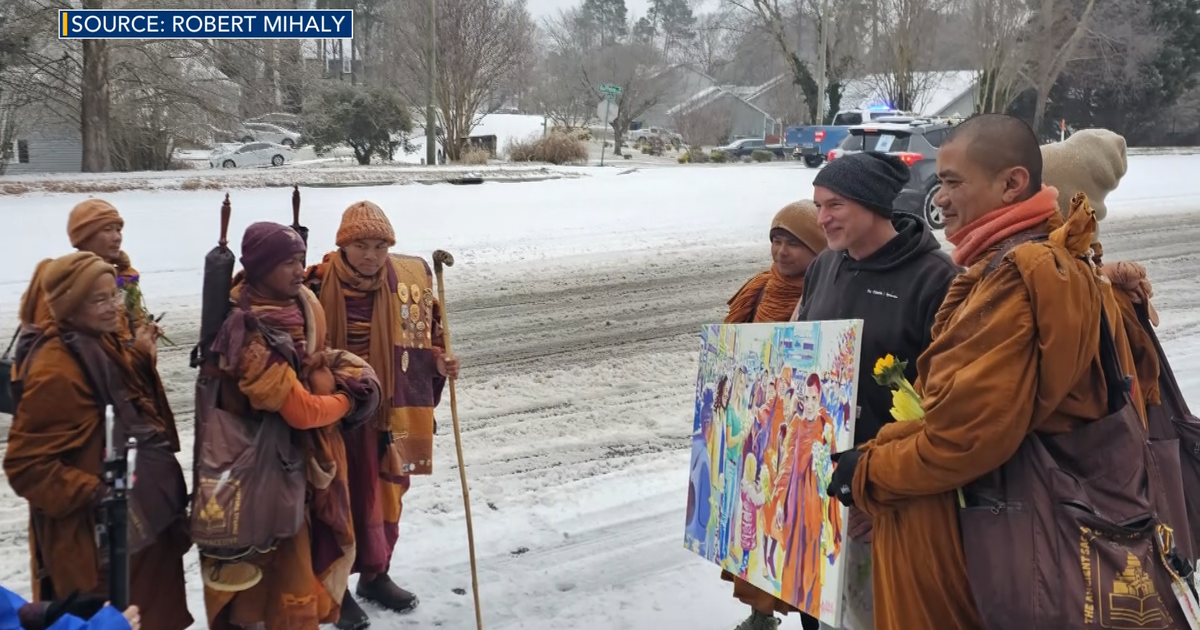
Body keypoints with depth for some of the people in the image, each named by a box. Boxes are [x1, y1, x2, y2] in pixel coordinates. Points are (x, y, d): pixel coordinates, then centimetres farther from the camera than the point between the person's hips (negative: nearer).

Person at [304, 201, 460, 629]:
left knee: (387, 494, 17)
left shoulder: (412, 279, -4)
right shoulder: (318, 285, -14)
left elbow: (427, 337, 8)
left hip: (393, 409, 4)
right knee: (341, 499, 5)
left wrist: (439, 362, -10)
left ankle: (375, 575, 36)